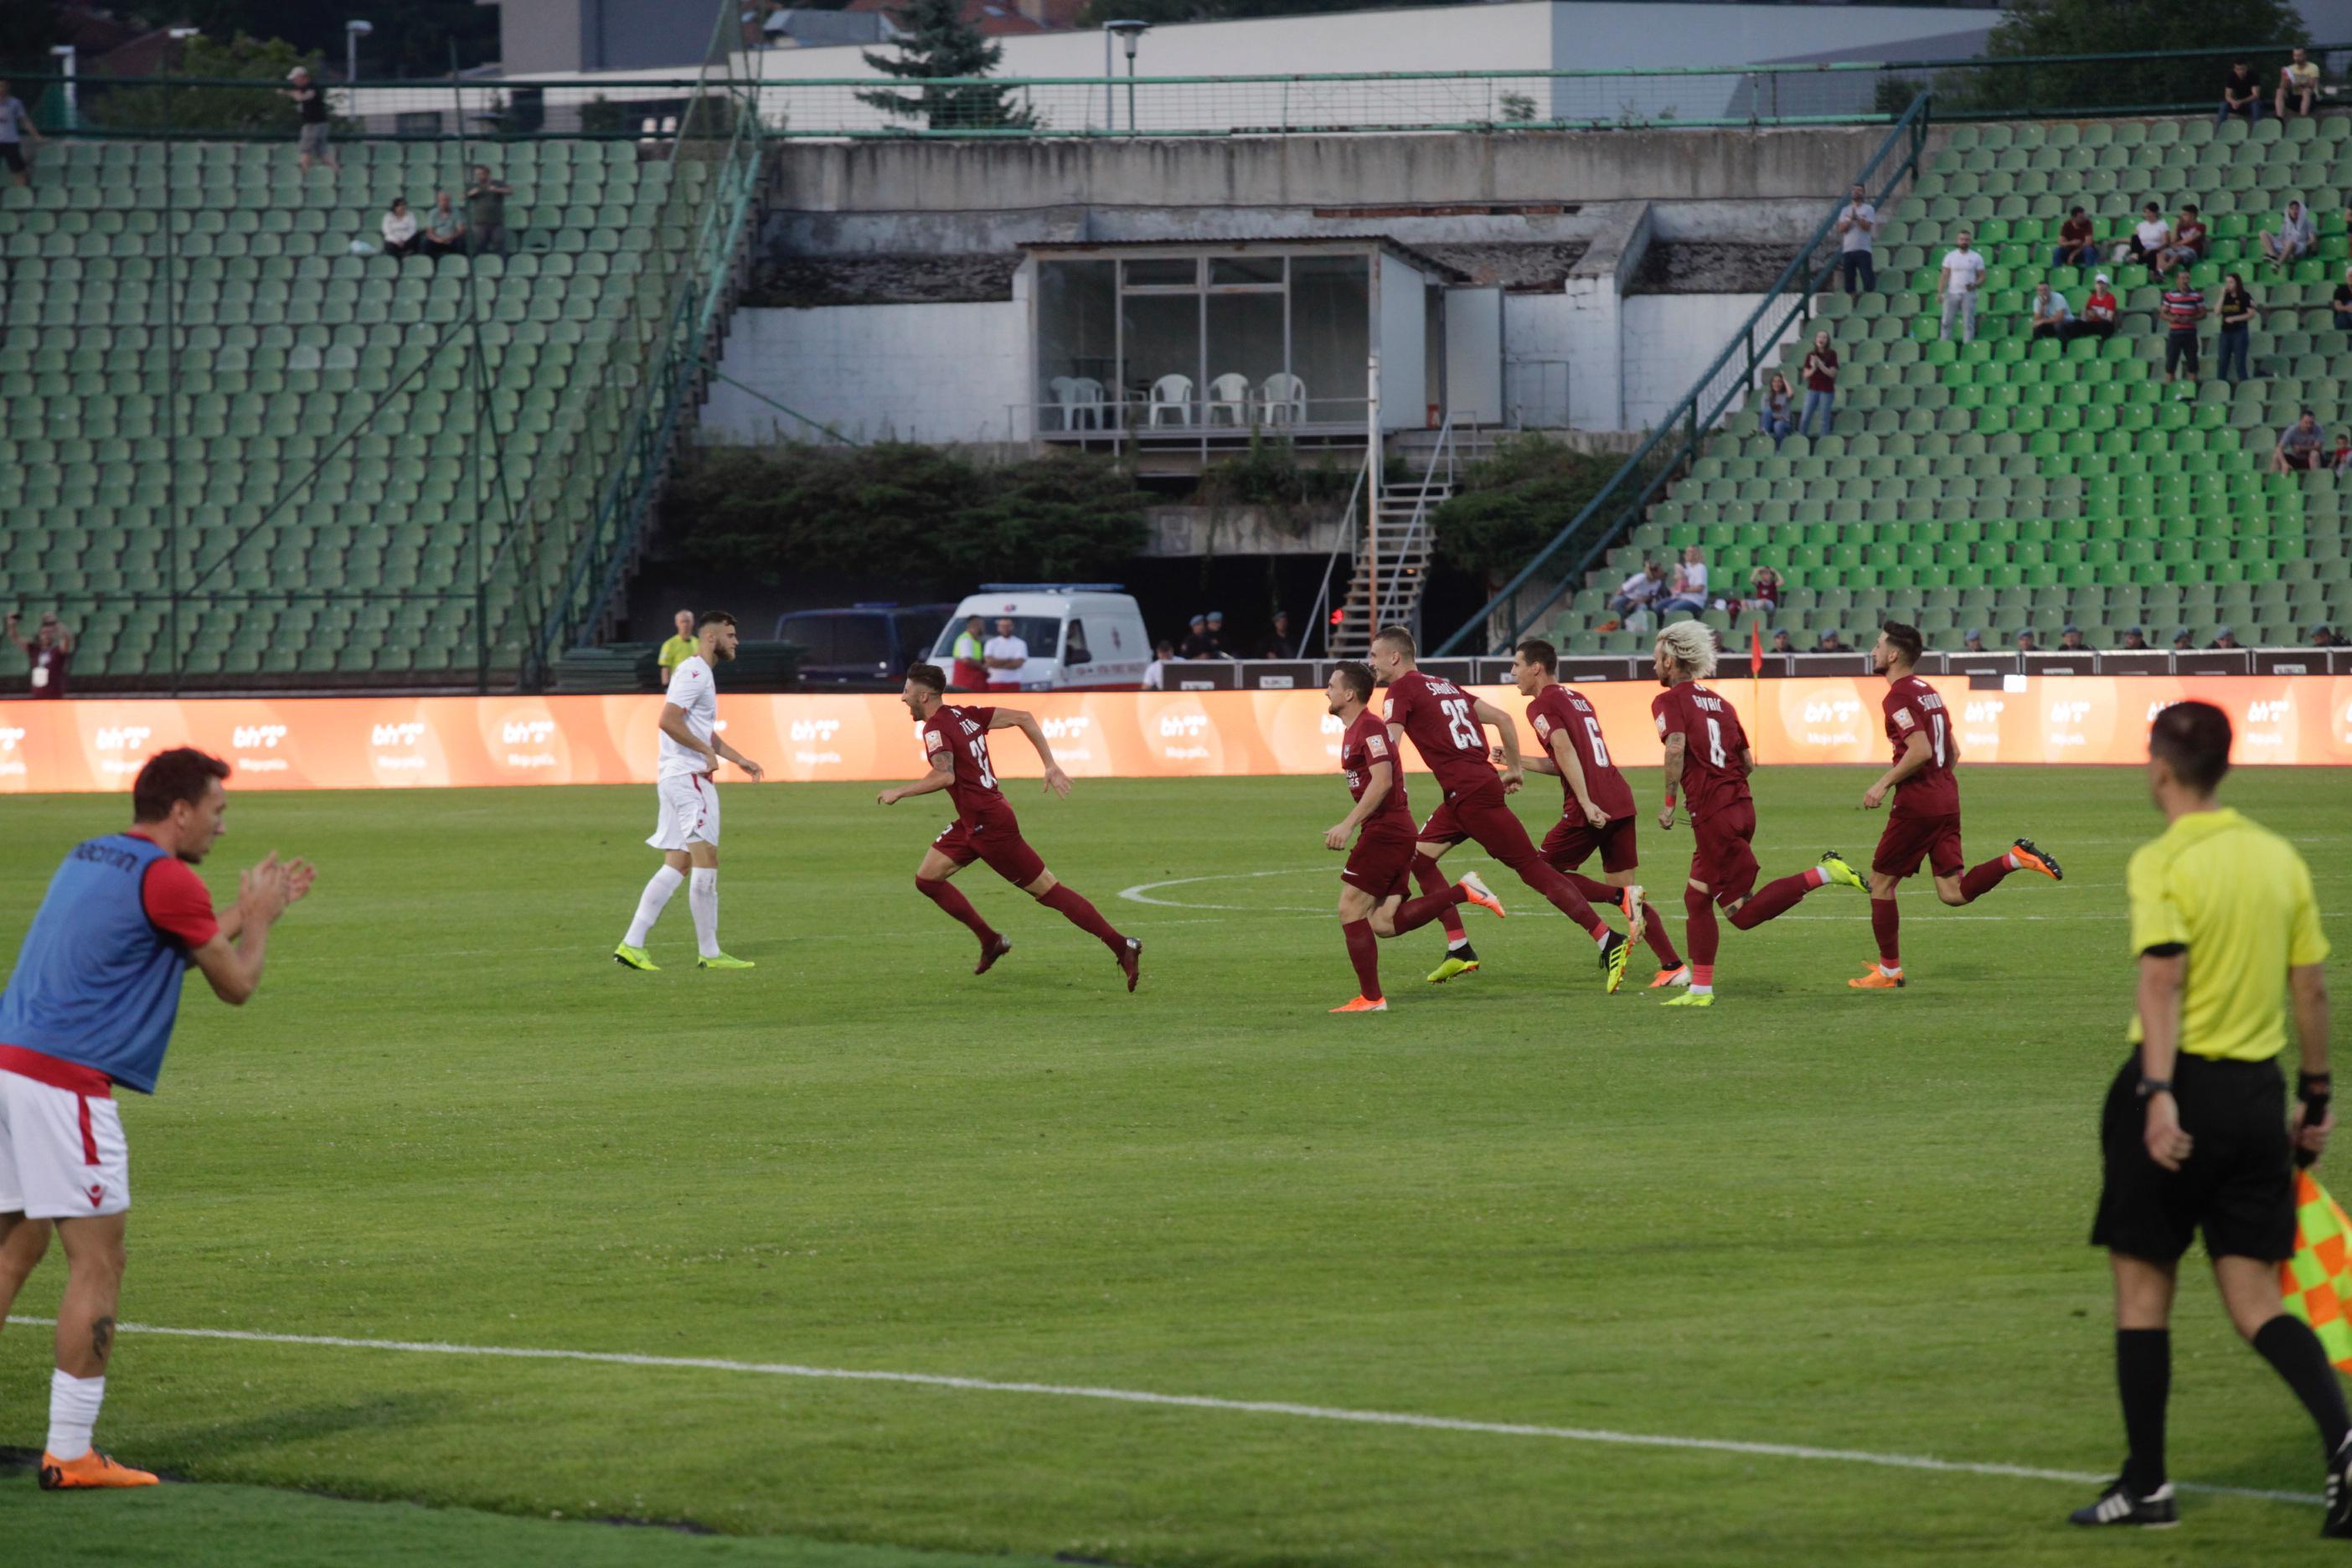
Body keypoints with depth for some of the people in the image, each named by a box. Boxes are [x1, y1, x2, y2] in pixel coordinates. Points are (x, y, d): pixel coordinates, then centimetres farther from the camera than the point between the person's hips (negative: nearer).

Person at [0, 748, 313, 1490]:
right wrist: (259, 918, 18)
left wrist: (248, 912, 34)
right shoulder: (167, 879, -8)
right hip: (65, 1083, -9)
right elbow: (236, 984, 1)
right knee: (98, 1263, -2)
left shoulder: (89, 858, 19)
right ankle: (69, 1453, -3)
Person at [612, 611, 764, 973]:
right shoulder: (694, 672, -12)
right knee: (706, 861, -8)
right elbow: (669, 720, -23)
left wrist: (740, 759, 27)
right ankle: (709, 952, -7)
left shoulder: (701, 673, 21)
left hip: (676, 777, 10)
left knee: (677, 865, 8)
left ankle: (632, 945, 4)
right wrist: (706, 752, -17)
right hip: (689, 776, -10)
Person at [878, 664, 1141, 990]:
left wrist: (900, 792, -21)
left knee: (1049, 892, -4)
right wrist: (1051, 765, 5)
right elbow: (1022, 718, 6)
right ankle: (990, 941, 15)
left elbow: (945, 776, -33)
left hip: (990, 825, -9)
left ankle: (1122, 947, -3)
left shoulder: (935, 728, -17)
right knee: (927, 878, 11)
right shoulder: (964, 715, 8)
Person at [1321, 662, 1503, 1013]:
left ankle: (1371, 997, -3)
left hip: (1384, 830, -10)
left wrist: (1348, 825, -27)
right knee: (1384, 923, 5)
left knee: (1350, 910, -6)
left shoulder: (1369, 728, -13)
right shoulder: (1354, 730, 19)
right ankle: (1464, 892, 5)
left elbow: (1382, 781, -24)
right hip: (1397, 830, 10)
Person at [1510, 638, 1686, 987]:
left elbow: (1566, 751, -17)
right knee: (1620, 884, 12)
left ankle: (1622, 897, -14)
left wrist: (1586, 803, -24)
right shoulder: (1578, 699, 24)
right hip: (1620, 799, 8)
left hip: (1591, 809, -8)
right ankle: (1673, 966, 2)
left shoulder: (1542, 705, -3)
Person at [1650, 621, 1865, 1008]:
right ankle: (1700, 989, 13)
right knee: (1696, 898, 14)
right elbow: (1748, 762, 17)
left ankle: (1821, 875, -16)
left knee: (1743, 912, -5)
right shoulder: (1719, 702, 18)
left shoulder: (1669, 701, -4)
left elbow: (1676, 747, -22)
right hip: (1741, 805, 8)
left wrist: (1669, 802, -13)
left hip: (1713, 816, -8)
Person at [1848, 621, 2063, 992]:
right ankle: (2016, 858, -11)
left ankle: (1889, 971, 10)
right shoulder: (1929, 691, 17)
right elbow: (1953, 752, 20)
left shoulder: (1898, 697, -12)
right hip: (1947, 799, 8)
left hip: (1916, 804, -8)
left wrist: (1883, 784, -16)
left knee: (1881, 882, 6)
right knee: (1953, 892, 5)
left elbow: (1920, 751, -24)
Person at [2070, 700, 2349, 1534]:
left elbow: (2163, 978, -22)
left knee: (2143, 1285, 8)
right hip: (2257, 1089, 5)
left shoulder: (2162, 863, -9)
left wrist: (2159, 1095, -28)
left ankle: (2146, 1484, 12)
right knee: (2255, 1300, 6)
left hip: (2177, 1087, -5)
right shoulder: (2278, 857, 8)